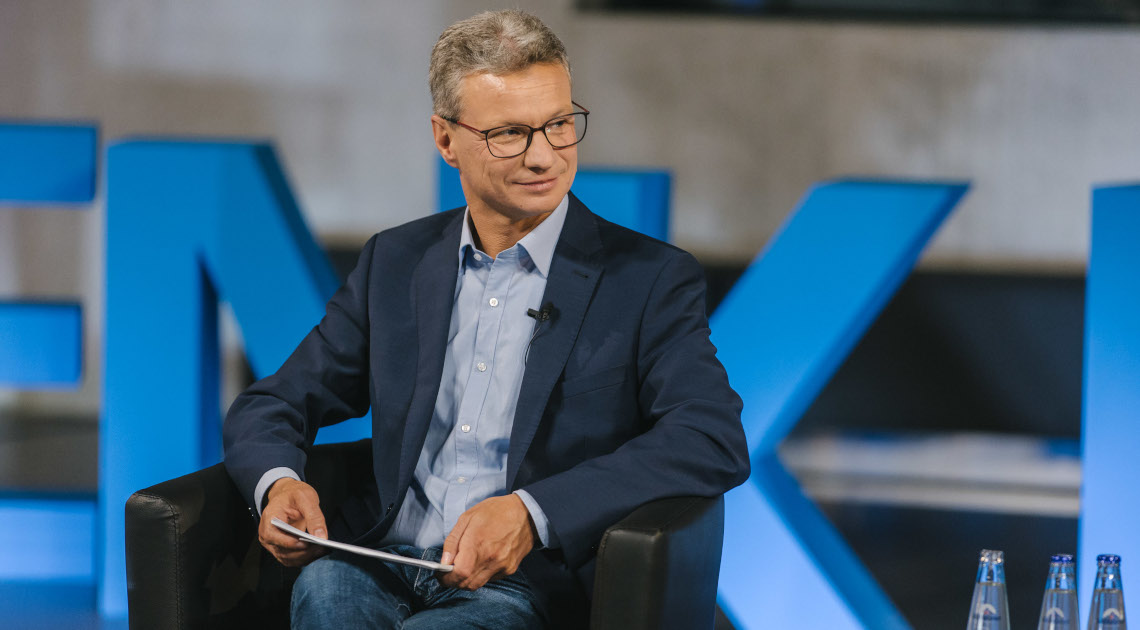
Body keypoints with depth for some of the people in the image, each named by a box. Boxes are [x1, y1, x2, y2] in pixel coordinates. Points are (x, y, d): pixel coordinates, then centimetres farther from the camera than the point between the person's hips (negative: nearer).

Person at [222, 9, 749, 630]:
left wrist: (531, 512, -24)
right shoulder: (395, 262, 17)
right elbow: (271, 406, 20)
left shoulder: (651, 279, 3)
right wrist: (278, 483, -7)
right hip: (384, 571, 3)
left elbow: (715, 439, -12)